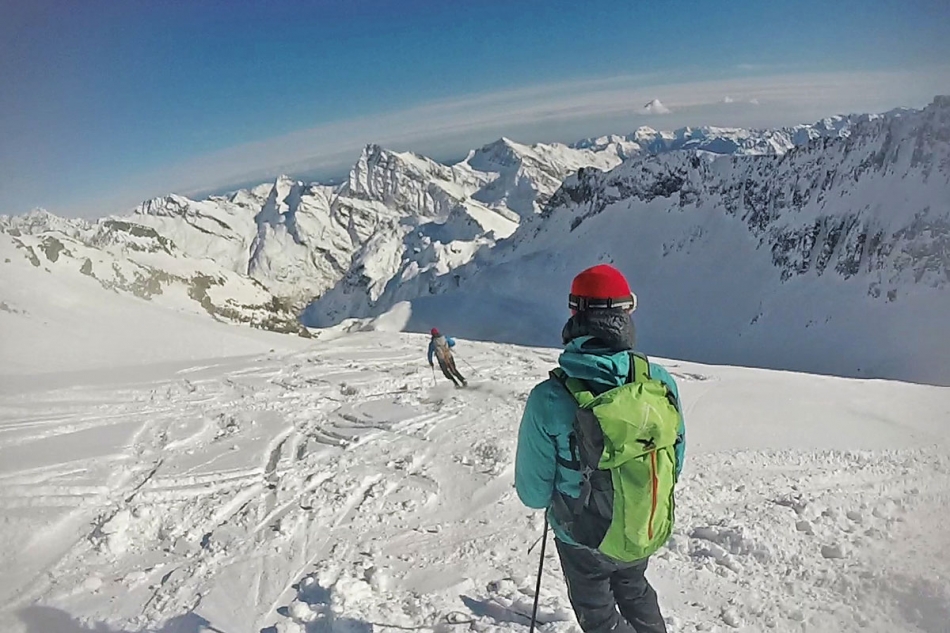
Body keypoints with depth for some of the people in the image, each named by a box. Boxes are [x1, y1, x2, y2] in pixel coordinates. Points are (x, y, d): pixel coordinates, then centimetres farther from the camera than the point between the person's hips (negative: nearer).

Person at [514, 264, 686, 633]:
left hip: (585, 539, -3)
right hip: (649, 532, 3)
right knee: (634, 592, 34)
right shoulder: (661, 382, -20)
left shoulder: (550, 399, -31)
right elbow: (674, 464, -4)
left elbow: (532, 493, -19)